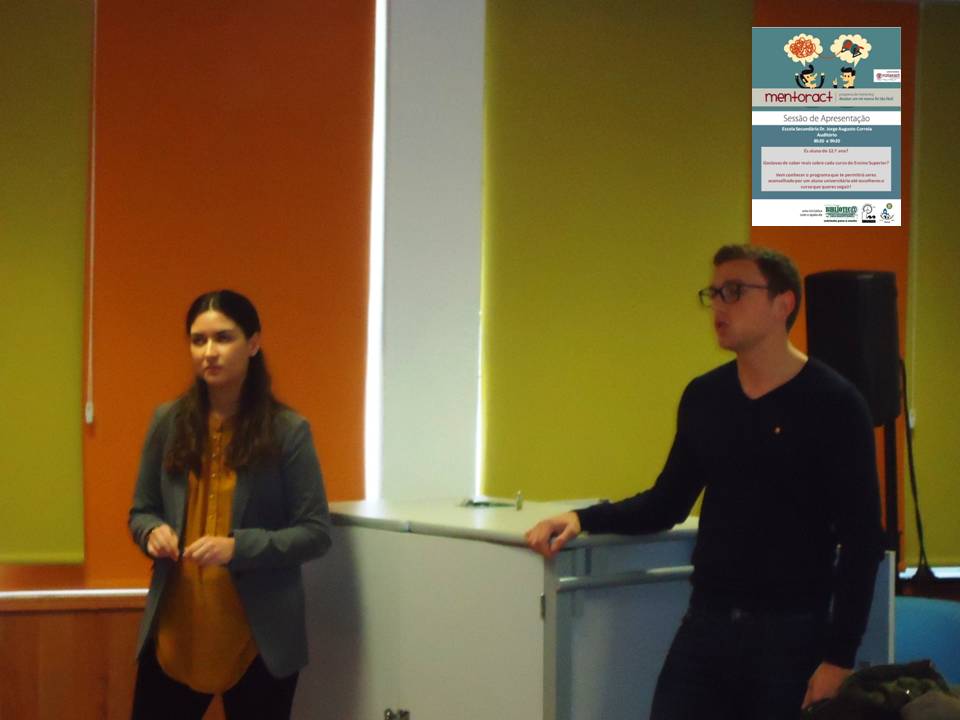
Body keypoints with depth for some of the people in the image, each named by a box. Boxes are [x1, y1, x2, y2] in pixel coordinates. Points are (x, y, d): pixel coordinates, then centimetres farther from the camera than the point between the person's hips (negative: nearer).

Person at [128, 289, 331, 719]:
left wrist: (239, 547, -20)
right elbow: (140, 512, 14)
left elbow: (316, 533, -5)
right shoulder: (167, 422, 4)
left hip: (259, 636, -3)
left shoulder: (288, 430, -6)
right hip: (175, 628, 3)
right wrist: (153, 531, -10)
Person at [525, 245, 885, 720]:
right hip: (706, 623, 4)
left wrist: (839, 657, -12)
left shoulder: (832, 404, -7)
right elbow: (667, 503, 15)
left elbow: (861, 541, -8)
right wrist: (584, 519, -2)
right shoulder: (703, 397, 8)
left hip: (792, 633, -4)